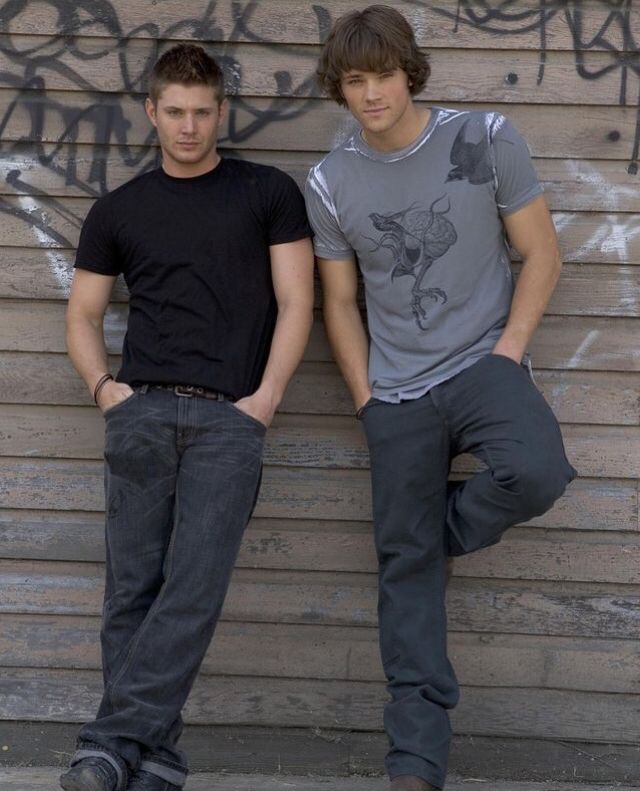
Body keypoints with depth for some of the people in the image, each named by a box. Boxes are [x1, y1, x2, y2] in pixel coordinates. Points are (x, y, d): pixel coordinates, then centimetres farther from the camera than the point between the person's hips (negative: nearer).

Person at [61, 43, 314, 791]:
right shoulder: (118, 210, 15)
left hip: (229, 418, -2)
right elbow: (82, 313, 19)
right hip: (142, 412, 3)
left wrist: (266, 398, -7)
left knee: (194, 589, -13)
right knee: (132, 592, 0)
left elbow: (295, 302, 4)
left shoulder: (268, 193, 8)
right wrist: (101, 384, 1)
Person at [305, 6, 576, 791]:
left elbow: (540, 252, 1)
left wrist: (510, 347, -9)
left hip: (482, 363, -1)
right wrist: (367, 396, 1)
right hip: (398, 393, 2)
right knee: (406, 564, 2)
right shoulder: (330, 183, 1)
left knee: (535, 470, -32)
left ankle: (446, 525, 3)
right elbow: (339, 302, 9)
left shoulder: (485, 139, -4)